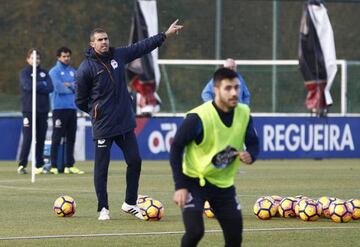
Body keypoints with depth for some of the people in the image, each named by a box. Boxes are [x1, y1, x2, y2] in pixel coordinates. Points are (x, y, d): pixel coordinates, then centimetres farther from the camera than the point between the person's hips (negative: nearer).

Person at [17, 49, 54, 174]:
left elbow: (50, 88, 0)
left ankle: (39, 166, 10)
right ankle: (22, 165, -7)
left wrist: (37, 86, -9)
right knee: (27, 138, -9)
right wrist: (43, 85, -5)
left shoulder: (44, 72, 14)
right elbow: (29, 86, -15)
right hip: (29, 110, -4)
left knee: (41, 138, 5)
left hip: (43, 110, 4)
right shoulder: (24, 73, 4)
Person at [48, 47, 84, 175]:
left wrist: (69, 85, -9)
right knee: (57, 137, -7)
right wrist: (73, 87, -4)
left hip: (72, 107, 6)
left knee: (71, 138, 7)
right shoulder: (54, 71, -1)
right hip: (59, 107, -6)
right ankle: (54, 165, -6)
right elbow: (58, 87, -14)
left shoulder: (73, 71, 17)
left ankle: (69, 165, 12)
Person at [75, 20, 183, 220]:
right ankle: (103, 209, 12)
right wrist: (96, 111, 4)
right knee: (102, 166, 1)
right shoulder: (86, 68, -10)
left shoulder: (119, 55, 4)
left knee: (135, 161, 5)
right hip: (103, 127, -5)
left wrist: (166, 34, 20)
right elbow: (81, 101, -1)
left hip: (126, 122, 5)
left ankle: (130, 204, 19)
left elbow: (143, 46, 16)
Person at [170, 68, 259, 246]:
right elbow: (176, 148, -16)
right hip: (194, 181, -5)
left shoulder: (244, 113, -9)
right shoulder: (198, 117, -24)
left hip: (224, 184, 5)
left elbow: (253, 143, 4)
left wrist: (250, 155, -22)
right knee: (195, 231, -23)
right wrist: (180, 186, -20)